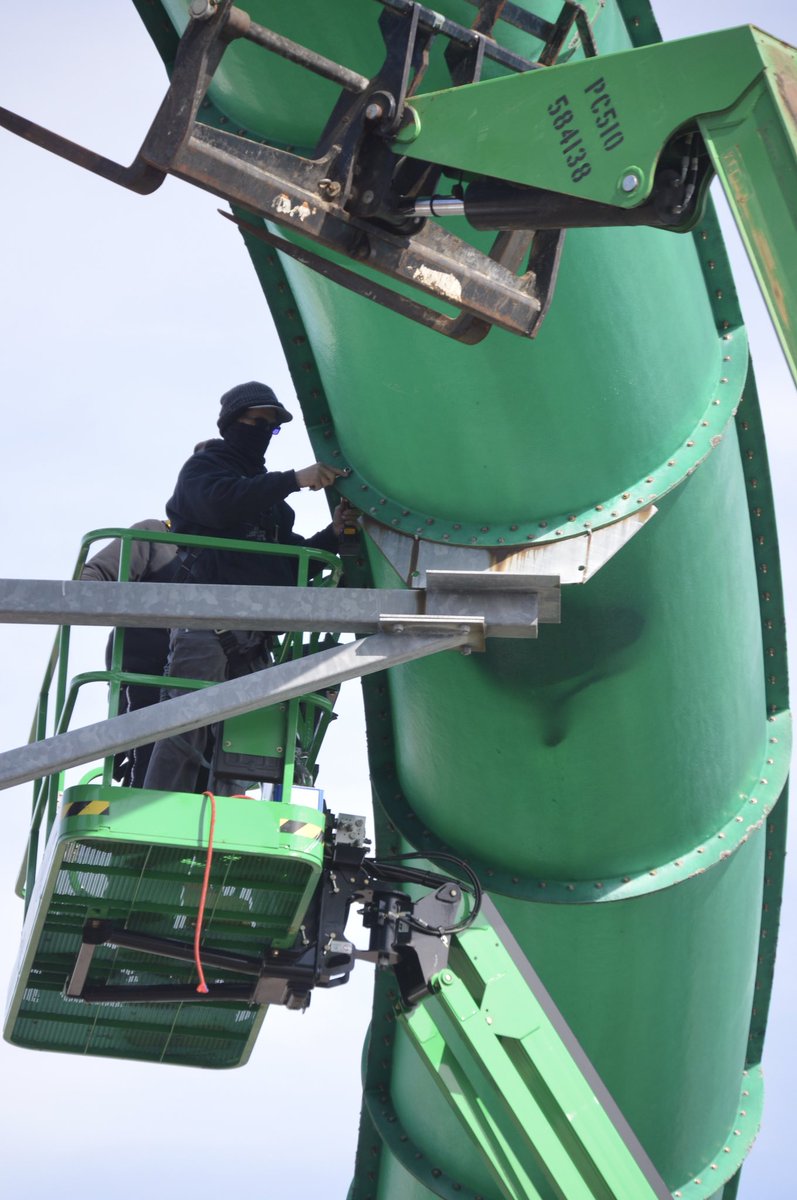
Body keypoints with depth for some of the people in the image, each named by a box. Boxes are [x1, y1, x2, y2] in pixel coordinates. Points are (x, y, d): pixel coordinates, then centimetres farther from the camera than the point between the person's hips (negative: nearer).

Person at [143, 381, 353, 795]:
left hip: (253, 634, 8)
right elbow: (220, 502, -16)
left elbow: (291, 560, 27)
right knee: (187, 725, -18)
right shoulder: (202, 468, 8)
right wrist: (293, 479, -19)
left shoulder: (266, 492, 29)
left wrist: (332, 533, 8)